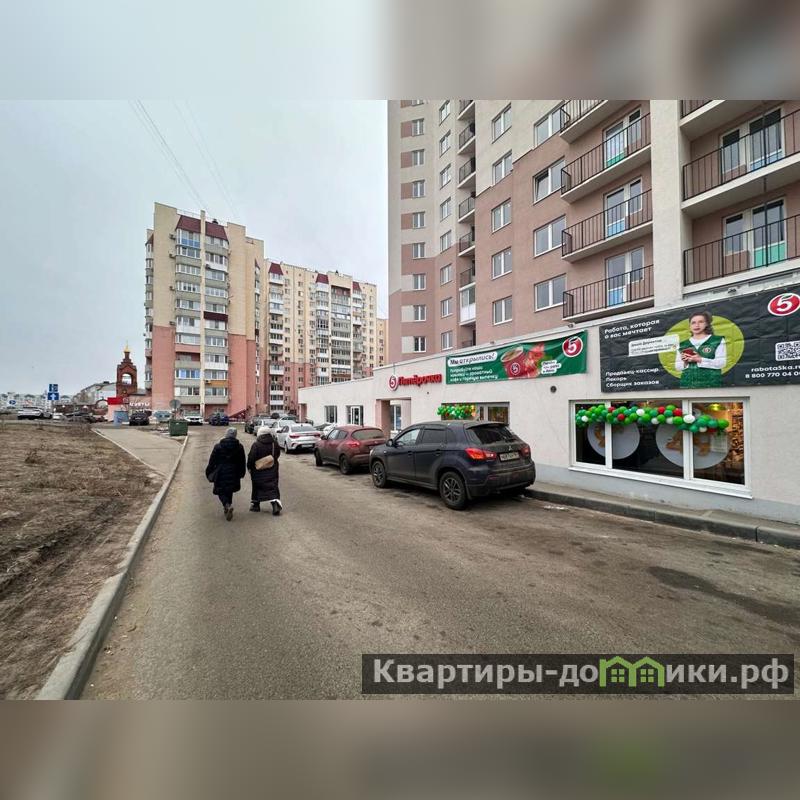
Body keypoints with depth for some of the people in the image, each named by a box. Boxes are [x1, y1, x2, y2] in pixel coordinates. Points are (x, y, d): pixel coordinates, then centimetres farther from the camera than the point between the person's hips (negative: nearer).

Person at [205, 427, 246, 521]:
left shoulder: (218, 446, -6)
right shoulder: (239, 447, -1)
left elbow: (212, 461, -2)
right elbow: (242, 463, 6)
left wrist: (209, 473, 10)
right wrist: (241, 473, 18)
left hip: (221, 474, -2)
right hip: (233, 474, 2)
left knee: (220, 491, 5)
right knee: (229, 491, 18)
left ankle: (228, 505, -18)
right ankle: (227, 507, 25)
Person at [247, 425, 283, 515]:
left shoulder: (256, 445, -14)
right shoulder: (275, 444, -2)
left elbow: (251, 458, -12)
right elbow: (277, 455, 9)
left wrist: (249, 467, 1)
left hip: (258, 471, -2)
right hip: (272, 471, 2)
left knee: (257, 487, 16)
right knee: (273, 487, 2)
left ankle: (255, 504, 28)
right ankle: (276, 504, -13)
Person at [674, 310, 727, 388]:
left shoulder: (717, 341, 9)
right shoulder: (682, 345, 14)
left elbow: (721, 363, -2)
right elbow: (677, 367, 13)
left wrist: (700, 360, -14)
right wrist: (685, 362, -7)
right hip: (687, 384, 2)